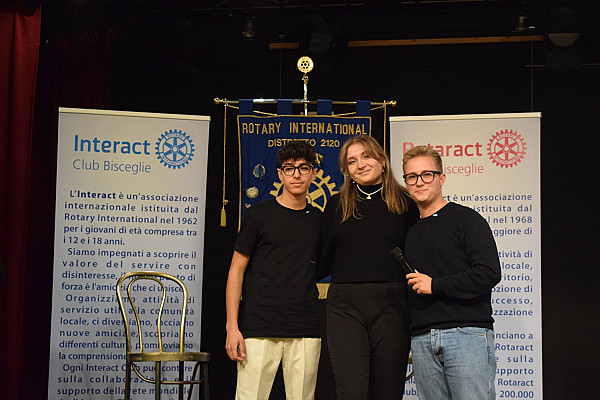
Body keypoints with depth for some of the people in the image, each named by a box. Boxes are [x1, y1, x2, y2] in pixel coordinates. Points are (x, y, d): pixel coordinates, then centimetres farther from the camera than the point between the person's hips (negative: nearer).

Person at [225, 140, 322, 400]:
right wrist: (232, 326, -6)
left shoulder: (319, 219, 13)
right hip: (259, 328, -3)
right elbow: (236, 271, 2)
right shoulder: (258, 215, 2)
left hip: (305, 330, 3)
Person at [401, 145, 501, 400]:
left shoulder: (465, 219, 1)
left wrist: (435, 285, -11)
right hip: (421, 339, 5)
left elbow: (489, 273, -10)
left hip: (467, 333, -5)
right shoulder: (410, 230, 19)